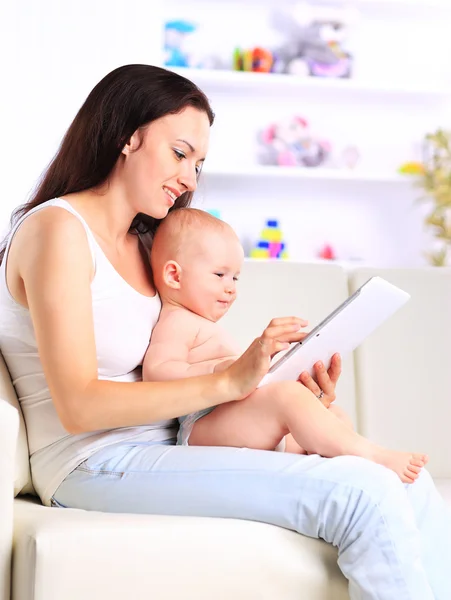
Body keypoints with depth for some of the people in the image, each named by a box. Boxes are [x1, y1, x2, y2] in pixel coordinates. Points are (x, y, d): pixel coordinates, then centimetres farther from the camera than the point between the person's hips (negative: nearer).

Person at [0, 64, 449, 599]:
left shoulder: (144, 244, 20)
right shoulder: (57, 228, -7)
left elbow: (162, 372, 12)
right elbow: (79, 405, -16)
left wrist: (283, 388, -2)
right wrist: (228, 382, -19)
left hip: (167, 445, 8)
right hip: (97, 466, -8)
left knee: (408, 489, -9)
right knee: (361, 495, -24)